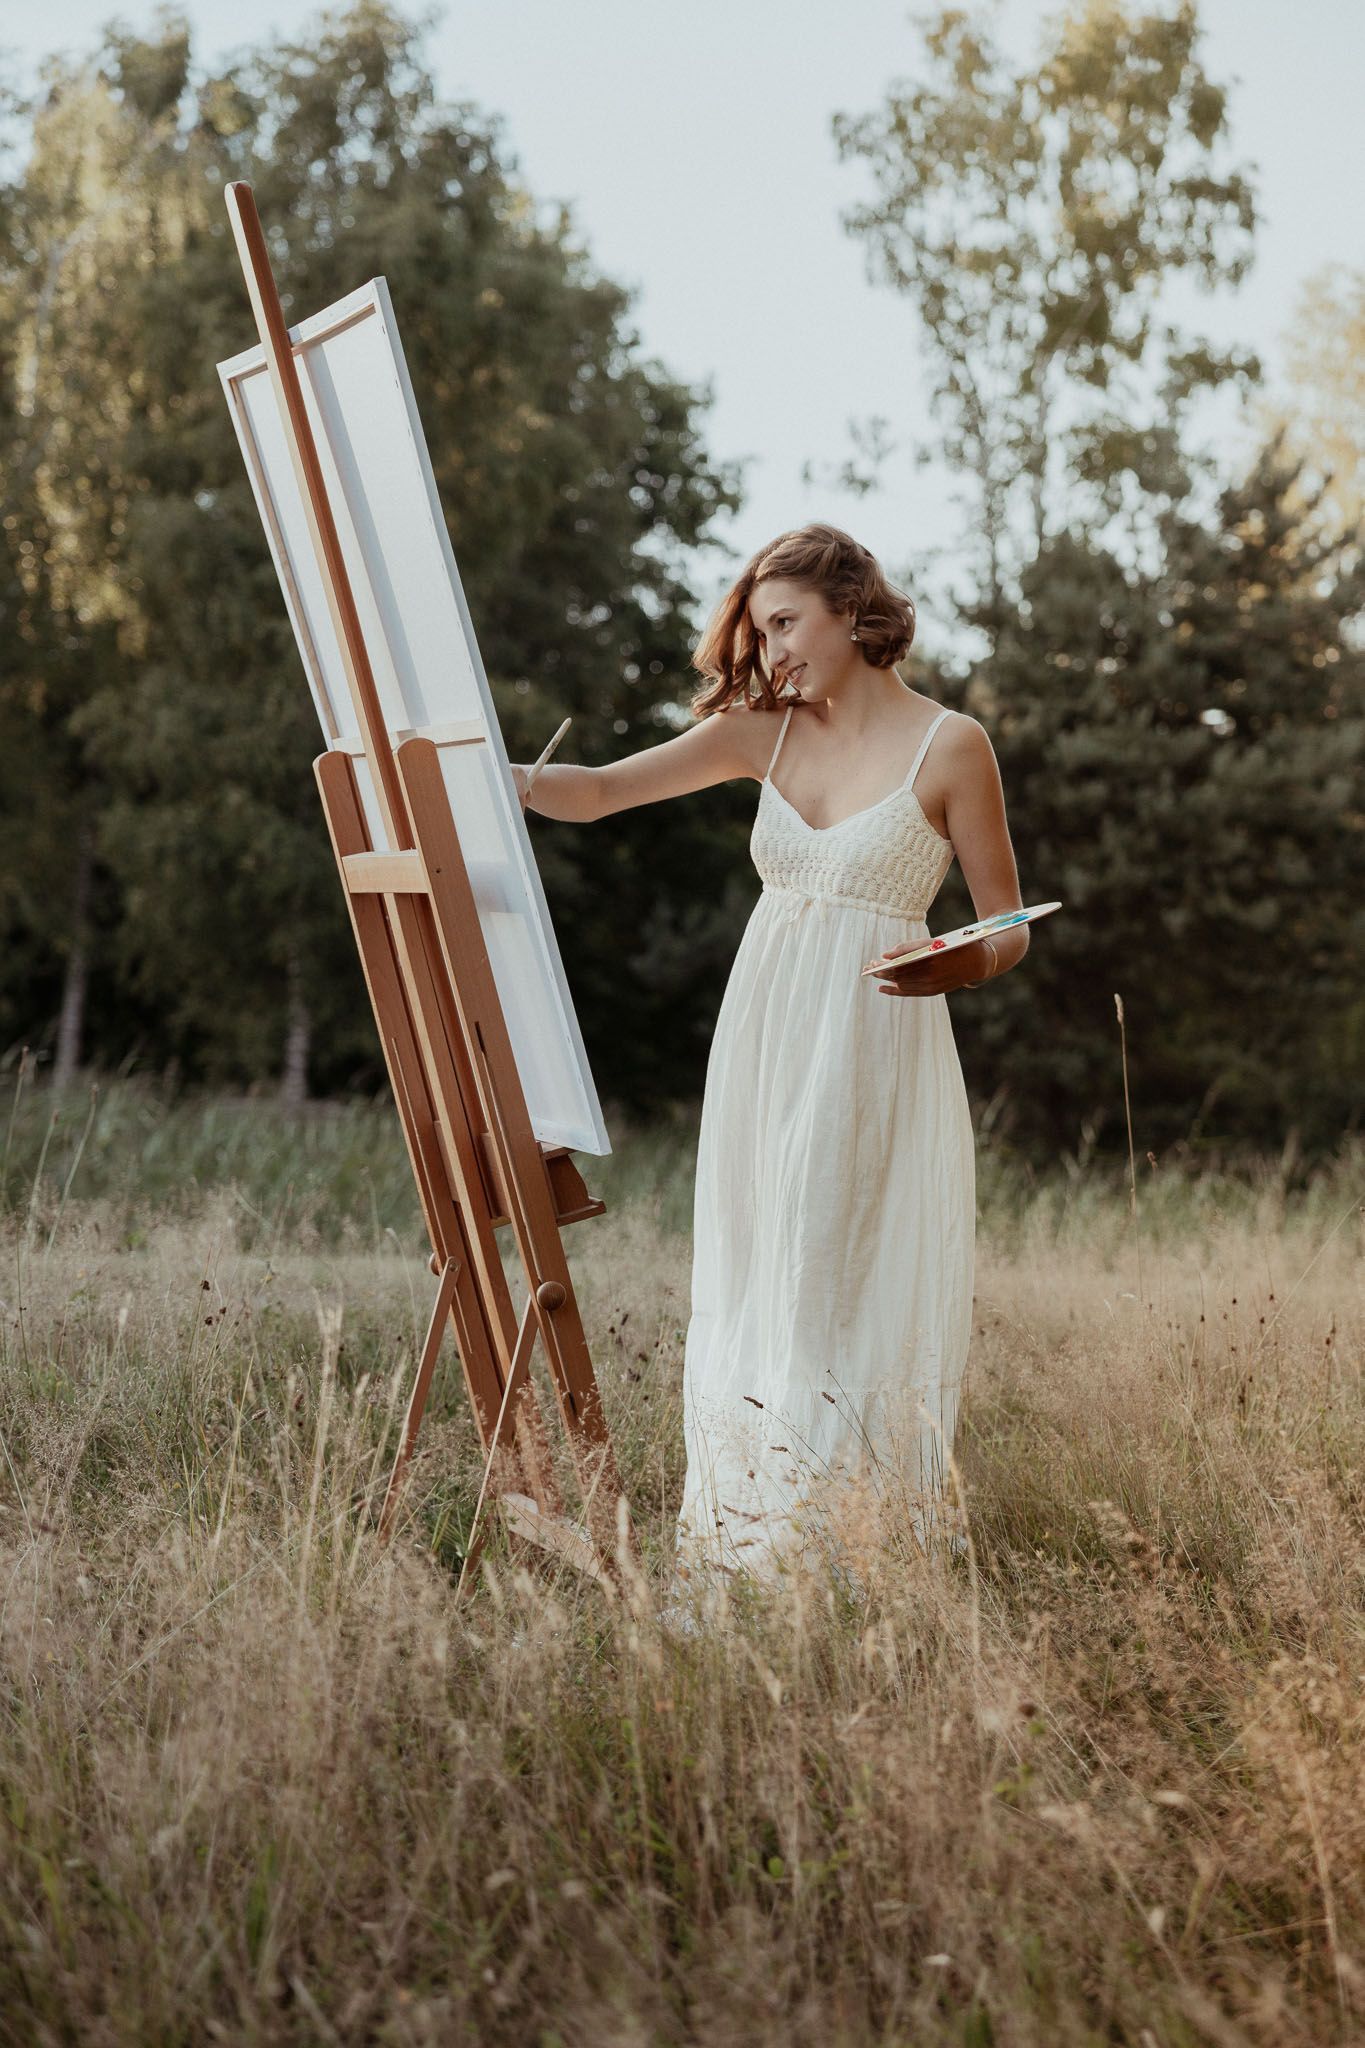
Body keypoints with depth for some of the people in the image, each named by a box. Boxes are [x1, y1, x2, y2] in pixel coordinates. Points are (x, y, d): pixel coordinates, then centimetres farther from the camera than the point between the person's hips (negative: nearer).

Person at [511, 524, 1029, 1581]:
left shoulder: (951, 745, -2)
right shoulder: (765, 731, 11)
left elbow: (1009, 930, 1)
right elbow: (597, 791, 8)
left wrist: (955, 966, -21)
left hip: (873, 1056, -5)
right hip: (764, 1043, 5)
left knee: (854, 1300, -7)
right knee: (753, 1292, 4)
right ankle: (748, 1548, 10)